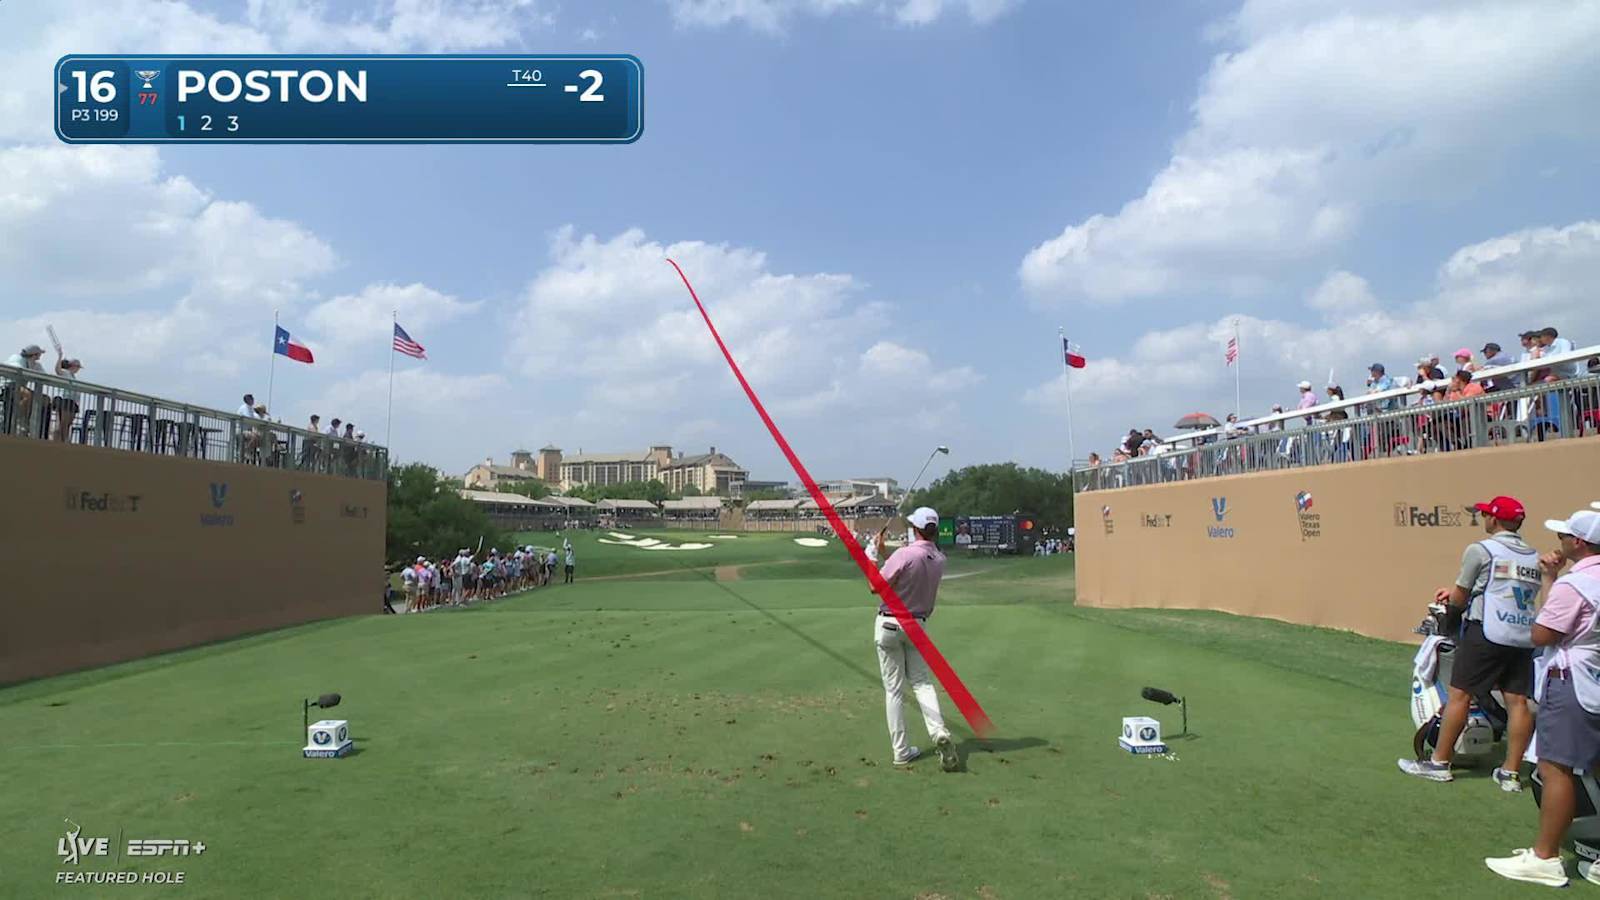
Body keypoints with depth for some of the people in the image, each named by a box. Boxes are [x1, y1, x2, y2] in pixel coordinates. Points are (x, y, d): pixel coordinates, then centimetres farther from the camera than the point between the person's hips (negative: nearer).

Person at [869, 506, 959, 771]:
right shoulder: (939, 560, 0)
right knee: (922, 682, 12)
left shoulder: (905, 554, -21)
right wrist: (885, 554, 15)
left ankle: (901, 750, 7)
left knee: (894, 689, 3)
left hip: (890, 625, -5)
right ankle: (939, 733, -10)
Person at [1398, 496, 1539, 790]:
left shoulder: (1481, 550, -5)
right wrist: (1458, 592, 22)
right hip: (1524, 637, 7)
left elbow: (1459, 599, 0)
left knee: (1459, 695, -1)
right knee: (1518, 701, 5)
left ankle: (1439, 763, 3)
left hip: (1487, 633, -7)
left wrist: (1452, 598, 22)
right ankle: (1511, 773, 9)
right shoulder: (1533, 556, 15)